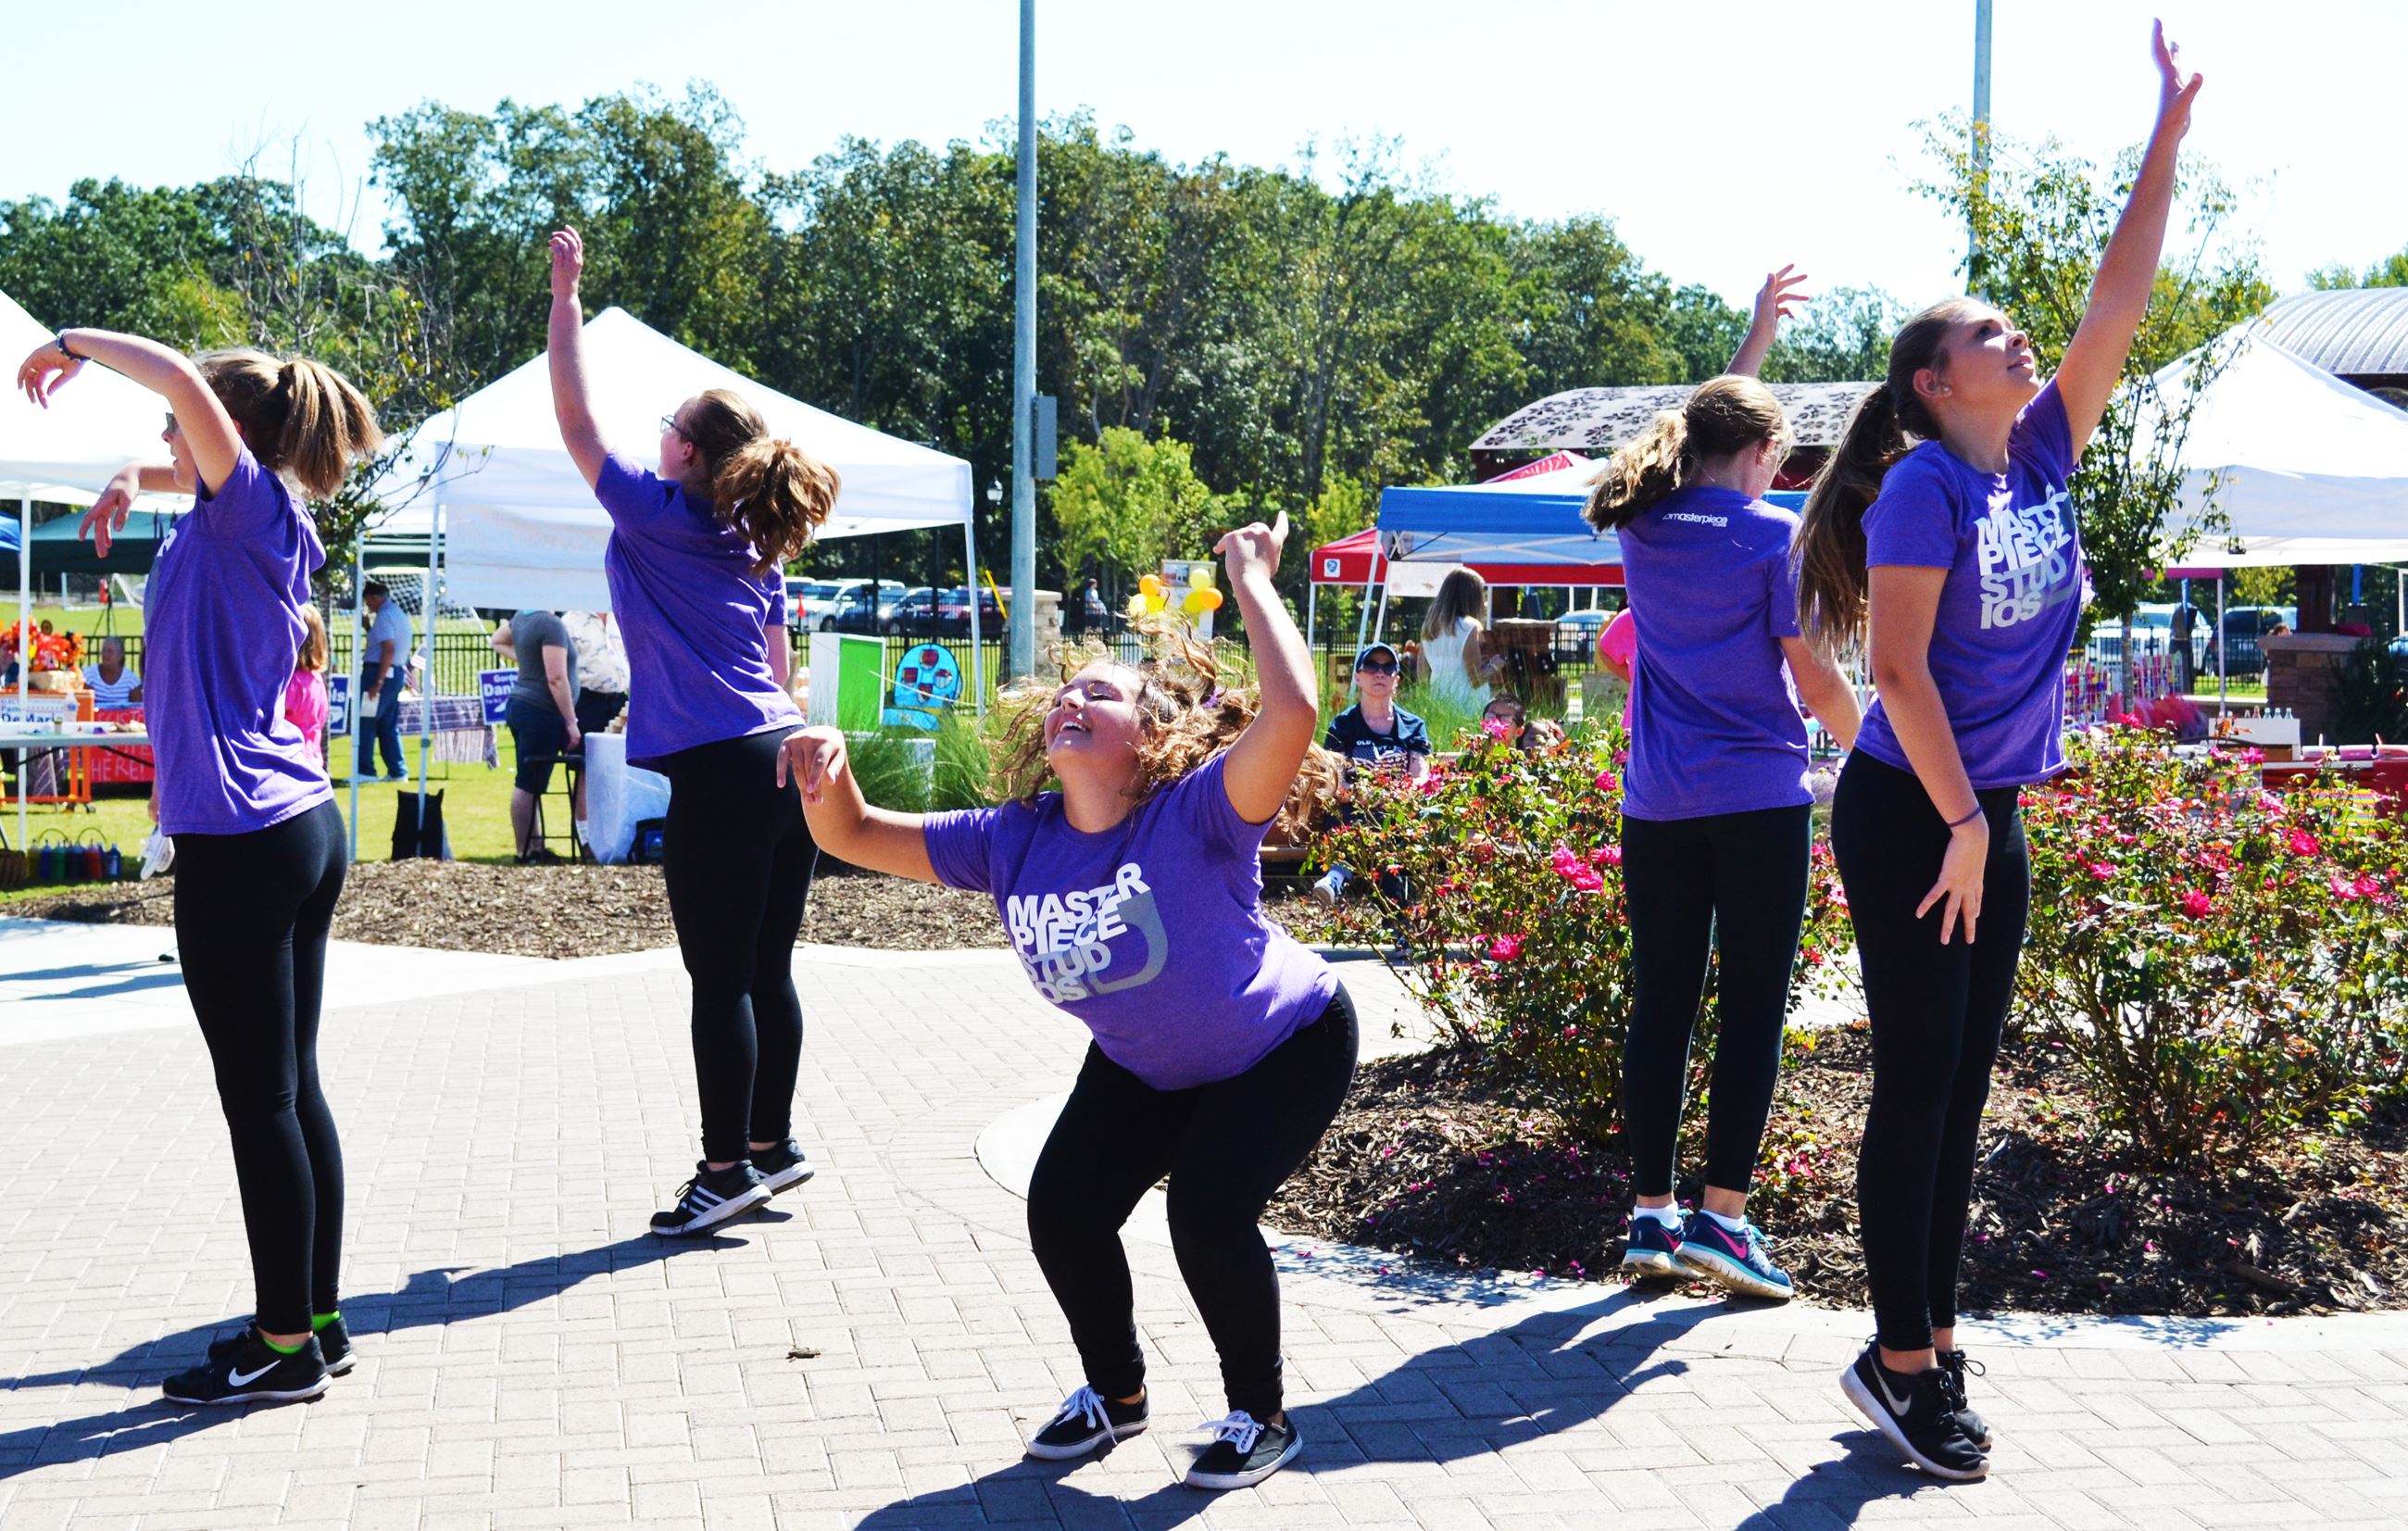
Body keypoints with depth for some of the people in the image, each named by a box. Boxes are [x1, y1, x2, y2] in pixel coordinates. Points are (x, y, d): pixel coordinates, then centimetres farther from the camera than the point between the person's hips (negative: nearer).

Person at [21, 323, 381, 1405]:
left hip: (240, 844, -9)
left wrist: (76, 342, -10)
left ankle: (287, 1344, 5)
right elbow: (180, 465, 38)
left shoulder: (255, 506, -9)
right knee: (291, 1087, 14)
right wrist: (131, 481, 20)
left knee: (260, 1098, -2)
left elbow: (185, 382, -25)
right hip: (298, 829, 9)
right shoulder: (252, 518, 15)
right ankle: (315, 1319, 22)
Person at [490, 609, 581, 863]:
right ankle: (525, 852, -1)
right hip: (541, 712, -9)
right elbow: (557, 679, -21)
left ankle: (534, 846, 21)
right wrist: (571, 723, -16)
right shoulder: (551, 624, -17)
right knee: (529, 785, -5)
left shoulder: (521, 618, 9)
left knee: (528, 783, 14)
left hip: (520, 705, 9)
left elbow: (497, 641, 29)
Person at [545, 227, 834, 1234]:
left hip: (720, 772, -8)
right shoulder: (756, 546, 17)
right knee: (767, 973, 12)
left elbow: (574, 417, 1)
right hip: (788, 757, 8)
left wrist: (564, 297, 7)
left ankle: (730, 1163, 3)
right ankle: (772, 1147, 19)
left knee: (720, 980, -2)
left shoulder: (657, 518, -3)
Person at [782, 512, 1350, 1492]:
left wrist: (1250, 576, -41)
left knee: (1207, 1210, -23)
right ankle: (1116, 1392, 23)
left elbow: (1293, 710, -51)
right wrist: (829, 772, -35)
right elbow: (857, 838, -12)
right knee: (1062, 1210, -7)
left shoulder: (1195, 816, -33)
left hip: (1285, 1049, -6)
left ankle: (1261, 1418, 3)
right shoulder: (1015, 841, -16)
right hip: (1145, 1067, 6)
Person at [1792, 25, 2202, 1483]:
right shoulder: (1924, 486, -14)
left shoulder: (2043, 455, 6)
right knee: (1921, 1084, -3)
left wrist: (2171, 133, 2)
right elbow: (1899, 669, -18)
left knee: (1962, 1090, 10)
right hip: (1910, 815, -7)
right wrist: (1960, 824, -18)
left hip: (1991, 816, 7)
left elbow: (2120, 300, 5)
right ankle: (1901, 1360, 6)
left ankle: (1935, 1344, 18)